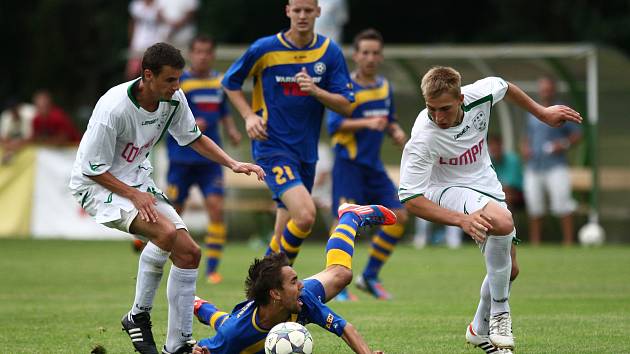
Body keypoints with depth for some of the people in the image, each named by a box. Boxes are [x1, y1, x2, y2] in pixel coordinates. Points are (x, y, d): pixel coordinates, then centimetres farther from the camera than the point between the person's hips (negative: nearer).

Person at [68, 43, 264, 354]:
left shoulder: (174, 99, -8)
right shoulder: (113, 108, -29)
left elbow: (193, 137, 11)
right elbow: (92, 168, -21)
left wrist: (233, 164, 0)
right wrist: (133, 195, -25)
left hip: (138, 180, 8)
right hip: (96, 186, -8)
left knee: (188, 254, -4)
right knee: (166, 233, -31)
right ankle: (139, 315, -11)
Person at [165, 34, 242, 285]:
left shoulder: (220, 81, 9)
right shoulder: (178, 81, -6)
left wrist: (231, 131, 4)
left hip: (210, 158, 3)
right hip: (181, 158, -3)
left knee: (216, 207, -12)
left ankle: (212, 268, -6)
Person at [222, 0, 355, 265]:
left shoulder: (330, 52, 2)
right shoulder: (264, 49, -6)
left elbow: (345, 106, 1)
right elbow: (230, 82, 9)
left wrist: (316, 91, -17)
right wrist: (249, 115, -5)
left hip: (306, 151, 5)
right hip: (272, 147, -5)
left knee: (287, 229, 12)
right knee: (305, 215, -24)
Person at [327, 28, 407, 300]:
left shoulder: (385, 87, 12)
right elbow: (334, 124, -18)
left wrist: (396, 131, 4)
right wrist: (366, 123, -29)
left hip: (373, 165, 7)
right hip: (349, 163, -7)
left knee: (398, 216, 0)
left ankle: (369, 277, 12)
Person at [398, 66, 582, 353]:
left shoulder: (478, 95, -21)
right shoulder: (423, 138, -33)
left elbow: (504, 87, 6)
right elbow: (410, 199, -32)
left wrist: (543, 114, 15)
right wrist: (462, 219, -43)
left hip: (487, 187, 6)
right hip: (448, 190, -6)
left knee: (509, 269, 12)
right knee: (502, 221, -36)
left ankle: (480, 329, 38)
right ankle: (499, 313, -20)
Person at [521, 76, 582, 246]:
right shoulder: (532, 113, 17)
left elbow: (577, 135, 3)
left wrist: (565, 144, -15)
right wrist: (524, 148, 6)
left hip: (555, 166, -5)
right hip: (533, 167, 5)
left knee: (562, 203, -15)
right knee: (534, 206, 4)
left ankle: (568, 242, -16)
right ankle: (535, 244, 11)